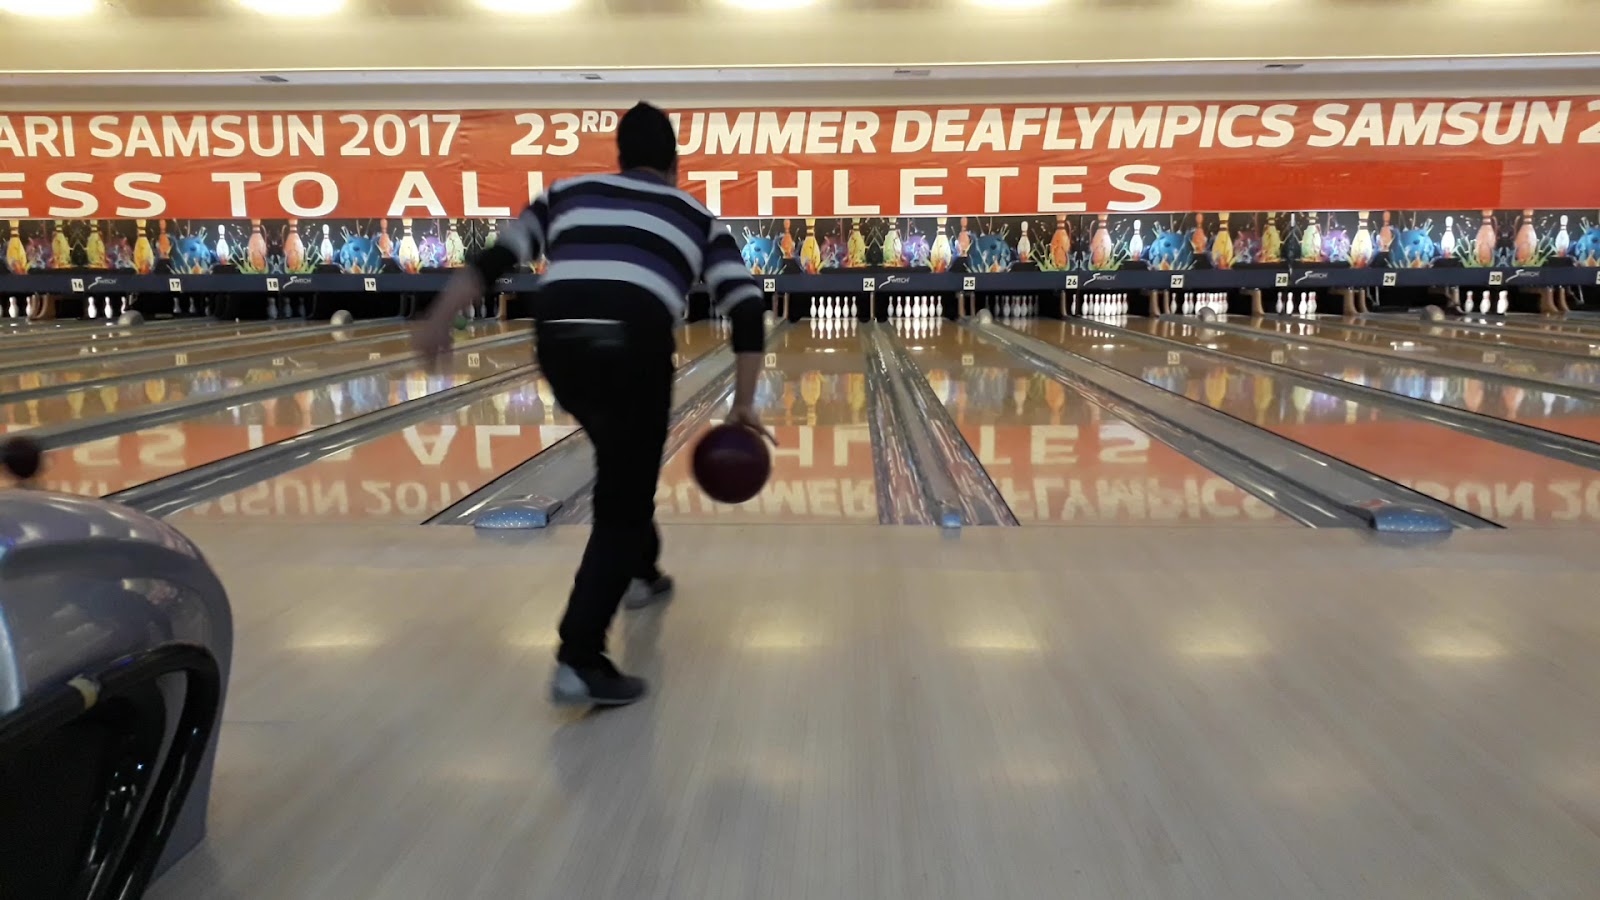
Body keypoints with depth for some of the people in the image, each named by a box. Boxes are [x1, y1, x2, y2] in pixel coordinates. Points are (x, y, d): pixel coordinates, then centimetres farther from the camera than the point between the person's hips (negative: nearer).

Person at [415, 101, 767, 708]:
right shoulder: (697, 219, 24)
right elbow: (747, 311, 14)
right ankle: (579, 661, -5)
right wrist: (743, 404, 16)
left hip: (560, 342, 3)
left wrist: (439, 321, 17)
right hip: (634, 344, -3)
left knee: (622, 464, 30)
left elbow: (493, 260, 17)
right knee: (621, 498, 4)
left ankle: (642, 572, 47)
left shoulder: (570, 193, 27)